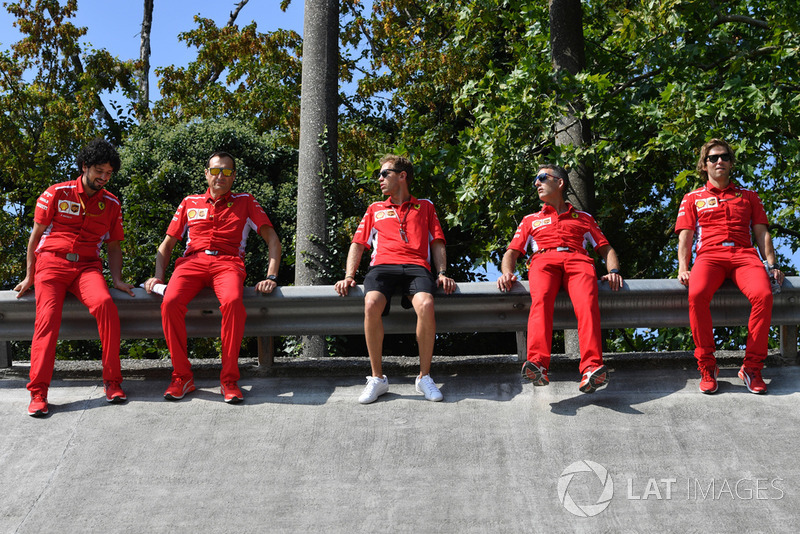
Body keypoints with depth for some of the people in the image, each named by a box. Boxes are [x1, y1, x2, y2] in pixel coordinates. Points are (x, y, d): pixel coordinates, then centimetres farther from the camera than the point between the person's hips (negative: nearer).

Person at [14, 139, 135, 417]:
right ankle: (38, 394, -20)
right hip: (51, 263, -1)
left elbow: (113, 246, 20)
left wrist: (117, 279, 5)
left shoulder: (111, 204, 14)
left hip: (87, 266, 1)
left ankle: (112, 382, -22)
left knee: (105, 303, -29)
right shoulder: (56, 194, 5)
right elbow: (36, 235, 10)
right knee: (48, 317, -23)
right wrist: (29, 276, 8)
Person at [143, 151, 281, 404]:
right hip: (192, 261, 2)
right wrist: (158, 276, 8)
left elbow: (272, 240, 13)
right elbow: (167, 244, 26)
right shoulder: (190, 203, 25)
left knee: (233, 302, -38)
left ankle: (229, 379, -29)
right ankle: (182, 377, -19)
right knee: (170, 303, -32)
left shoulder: (245, 202, 19)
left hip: (228, 262, -2)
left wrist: (271, 277, -1)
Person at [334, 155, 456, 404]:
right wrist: (349, 276, 8)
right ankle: (377, 378, -23)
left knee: (425, 305, -36)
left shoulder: (425, 206, 26)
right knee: (371, 304, -35)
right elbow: (358, 243, 24)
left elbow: (437, 244, 20)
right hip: (382, 266, 1)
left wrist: (442, 273, 2)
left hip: (416, 266, -1)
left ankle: (424, 377, -21)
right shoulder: (375, 209, 30)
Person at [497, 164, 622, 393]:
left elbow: (606, 248, 27)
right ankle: (537, 365, -57)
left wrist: (613, 270, 3)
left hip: (577, 259, 0)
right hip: (543, 260, 0)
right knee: (541, 300, -37)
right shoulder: (531, 220, 36)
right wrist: (507, 272, 1)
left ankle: (591, 368, -55)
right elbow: (512, 252, 25)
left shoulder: (584, 218, 35)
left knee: (588, 303, -35)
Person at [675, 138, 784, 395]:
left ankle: (752, 367, -22)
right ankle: (707, 366, -24)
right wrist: (683, 268, -4)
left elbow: (762, 233, 20)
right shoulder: (693, 198, 23)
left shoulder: (748, 196, 26)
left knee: (763, 294, -33)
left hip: (744, 254, 1)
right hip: (709, 255, -1)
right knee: (697, 294, -37)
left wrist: (771, 265, 4)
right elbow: (685, 236, 13)